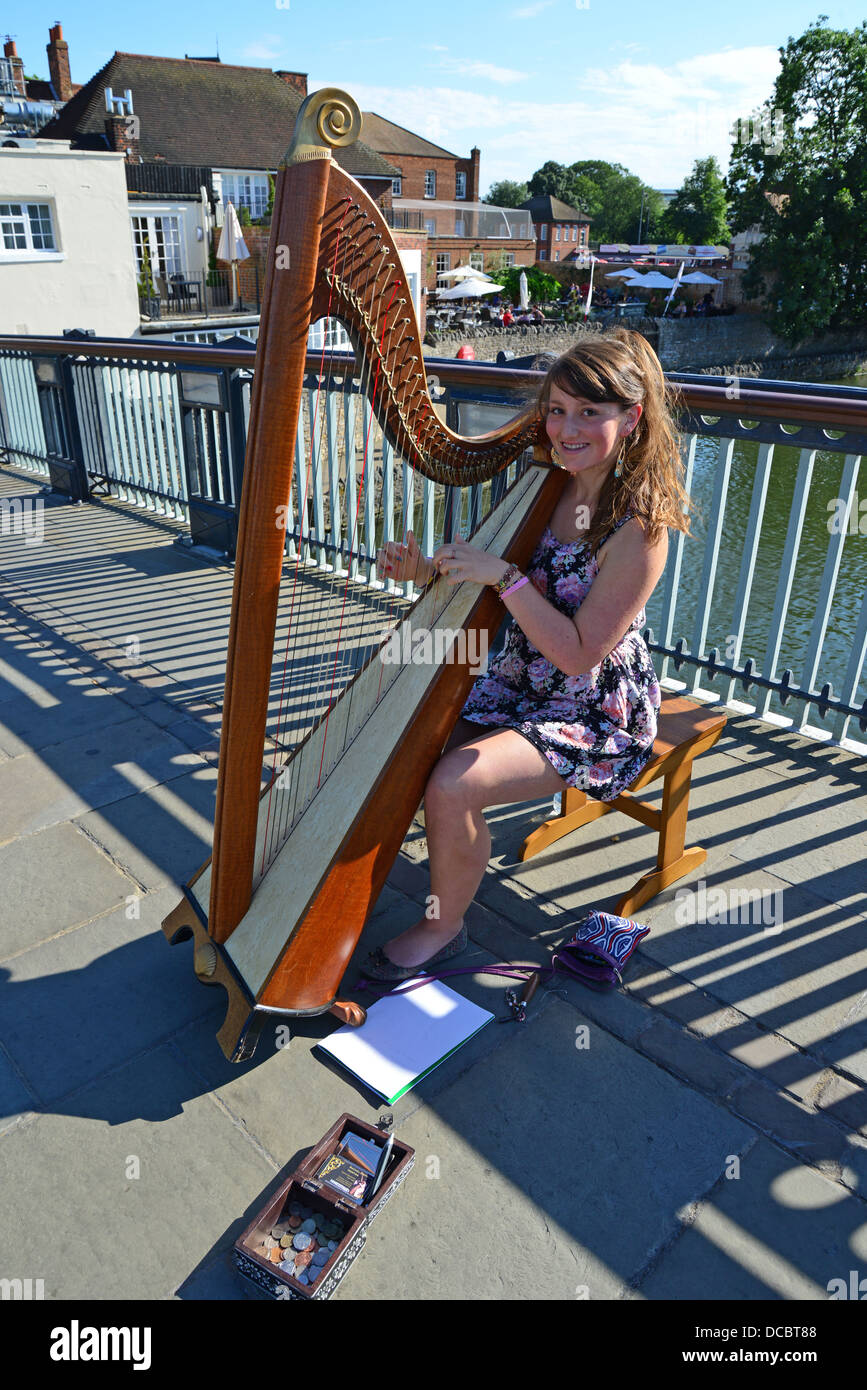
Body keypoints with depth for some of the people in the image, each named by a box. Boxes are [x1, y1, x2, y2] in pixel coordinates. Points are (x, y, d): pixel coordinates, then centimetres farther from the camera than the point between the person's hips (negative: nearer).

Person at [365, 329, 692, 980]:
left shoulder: (640, 527, -21)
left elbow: (579, 654, -23)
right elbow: (482, 590, 7)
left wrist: (504, 575, -28)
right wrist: (424, 572, -12)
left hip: (597, 713, -7)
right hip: (519, 685, 7)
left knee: (451, 786, -24)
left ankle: (444, 927, 4)